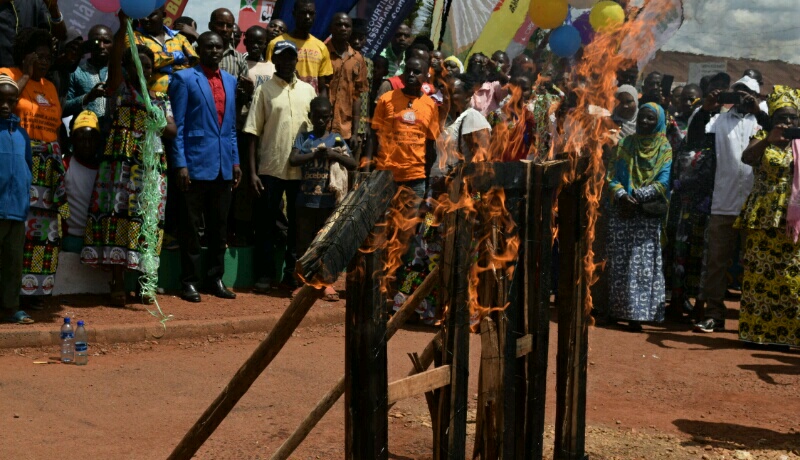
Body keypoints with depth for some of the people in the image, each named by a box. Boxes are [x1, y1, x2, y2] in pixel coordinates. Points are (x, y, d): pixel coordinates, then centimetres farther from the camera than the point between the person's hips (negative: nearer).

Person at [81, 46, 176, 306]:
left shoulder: (161, 99, 15)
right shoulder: (120, 88, 11)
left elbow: (172, 130, 5)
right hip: (122, 160, -3)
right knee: (119, 212, -10)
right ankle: (118, 284, -8)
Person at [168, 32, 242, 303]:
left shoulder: (230, 81, 15)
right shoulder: (184, 79, -2)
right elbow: (177, 125, -5)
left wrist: (235, 160, 11)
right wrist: (180, 164, -12)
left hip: (224, 166, 5)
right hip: (196, 164, -5)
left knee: (219, 227, 10)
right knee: (191, 226, 1)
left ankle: (215, 278, 19)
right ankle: (190, 282, 8)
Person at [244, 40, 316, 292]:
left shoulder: (308, 90, 10)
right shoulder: (264, 90, 2)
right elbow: (253, 134, -1)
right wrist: (252, 172, -8)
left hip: (301, 169, 3)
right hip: (270, 168, -2)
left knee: (297, 222, 7)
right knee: (266, 222, 2)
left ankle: (292, 272, 17)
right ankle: (266, 274, 10)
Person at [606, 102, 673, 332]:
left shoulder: (665, 149, 5)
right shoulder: (626, 144, 13)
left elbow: (663, 183, -7)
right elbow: (612, 176, 5)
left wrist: (636, 196, -15)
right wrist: (622, 195, -13)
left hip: (649, 215, -3)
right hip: (622, 211, 3)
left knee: (643, 264, -7)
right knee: (620, 262, 1)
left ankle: (637, 314, -8)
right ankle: (618, 309, 8)